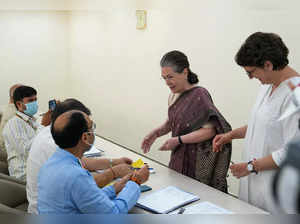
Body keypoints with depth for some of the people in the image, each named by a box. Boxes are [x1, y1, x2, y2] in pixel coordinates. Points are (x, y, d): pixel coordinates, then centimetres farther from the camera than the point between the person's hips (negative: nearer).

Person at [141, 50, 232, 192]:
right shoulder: (174, 96, 7)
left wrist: (179, 140, -23)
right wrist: (156, 133, 2)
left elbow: (210, 130, -20)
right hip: (179, 159, 7)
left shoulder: (199, 95, -16)